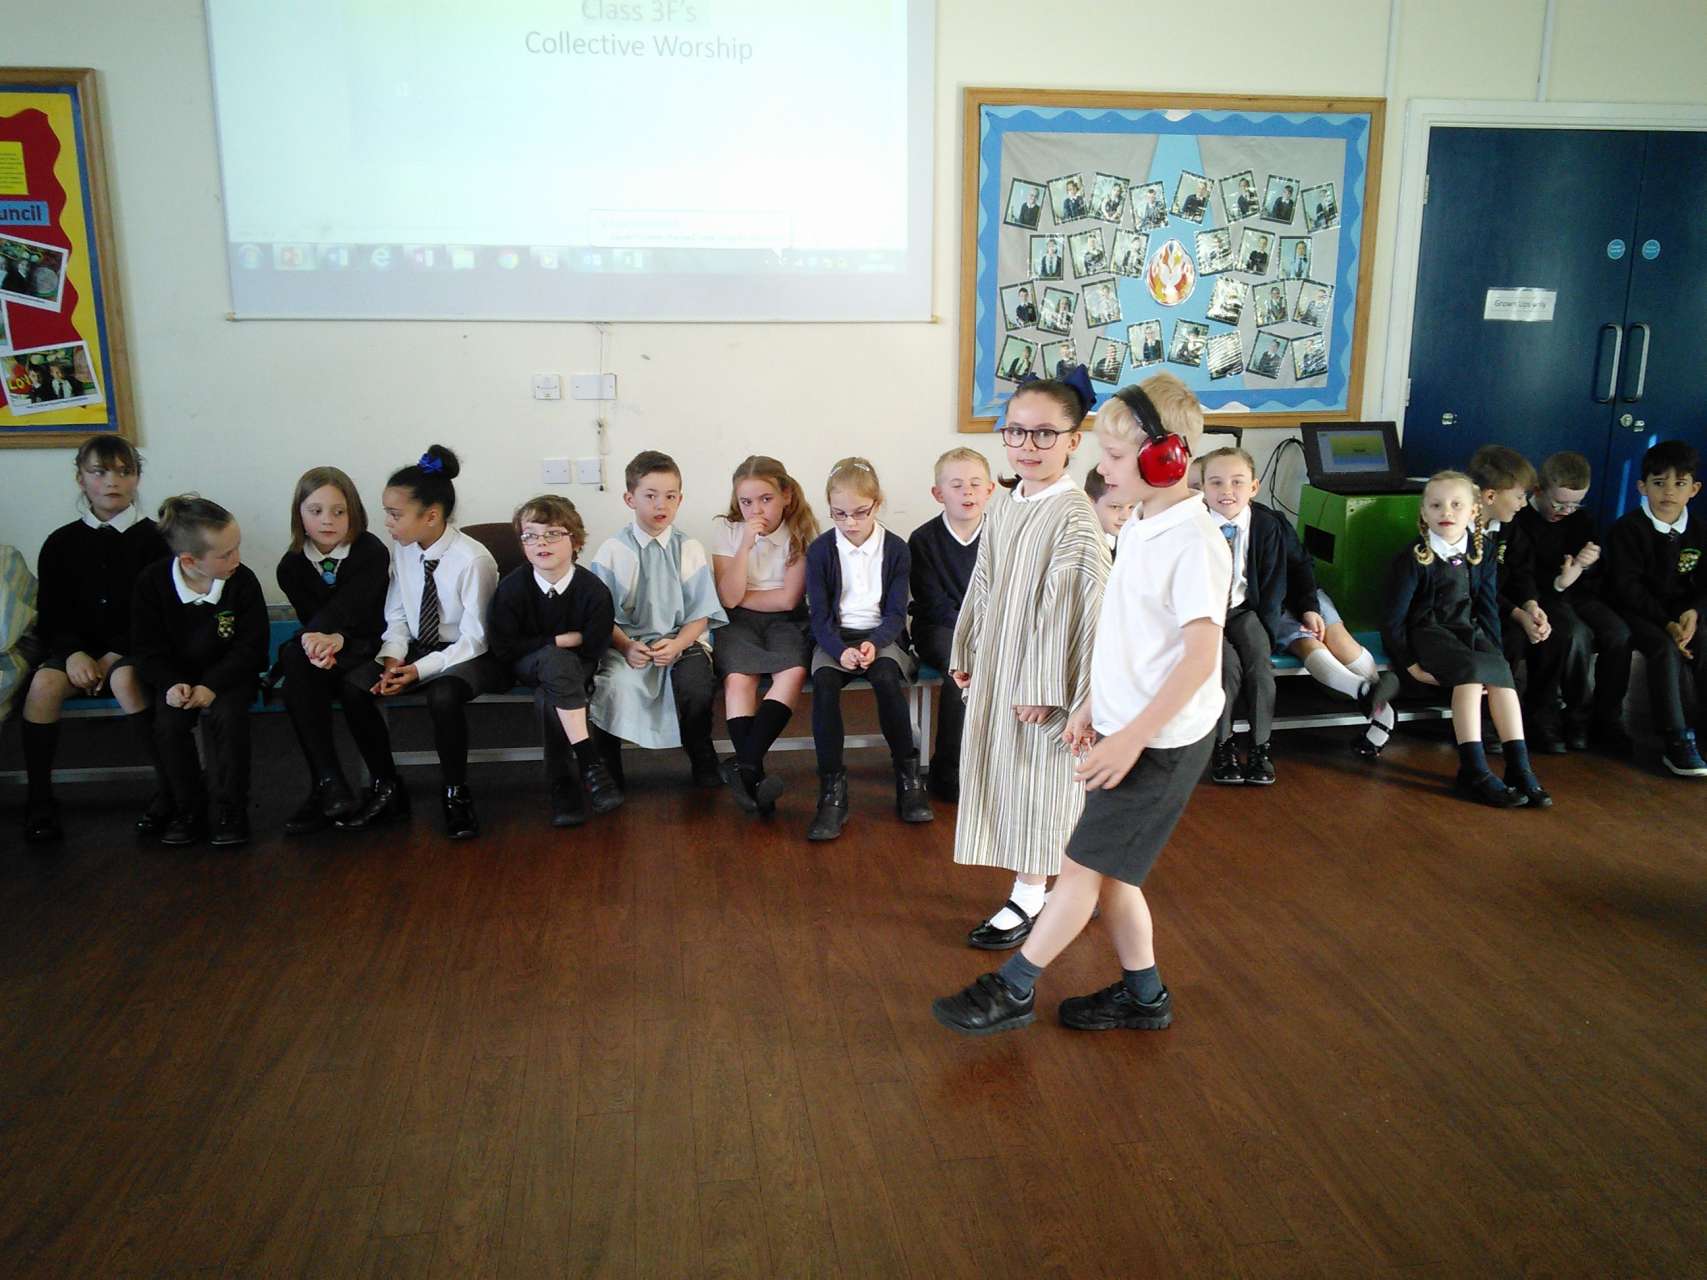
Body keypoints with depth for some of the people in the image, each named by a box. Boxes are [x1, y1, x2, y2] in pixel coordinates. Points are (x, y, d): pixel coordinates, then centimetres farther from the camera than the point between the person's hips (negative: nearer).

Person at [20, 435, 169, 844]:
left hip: (134, 649, -3)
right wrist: (73, 652, -14)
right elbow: (50, 615, 6)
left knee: (125, 679, -36)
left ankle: (170, 788, -25)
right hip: (77, 648, 3)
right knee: (44, 683, -28)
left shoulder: (151, 538, 0)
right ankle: (38, 801, -14)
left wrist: (116, 656, -17)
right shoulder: (62, 543, 7)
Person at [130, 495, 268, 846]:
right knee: (168, 723, -24)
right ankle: (187, 810, -5)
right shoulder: (152, 582, -12)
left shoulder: (243, 581, -15)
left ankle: (230, 809, -12)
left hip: (229, 673, -1)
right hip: (178, 675, 2)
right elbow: (148, 649, -5)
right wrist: (172, 684, -23)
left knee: (226, 717, -29)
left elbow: (250, 647, -12)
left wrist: (212, 685, -24)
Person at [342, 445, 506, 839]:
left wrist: (421, 670, -26)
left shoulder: (473, 560, -21)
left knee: (443, 694, -38)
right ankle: (387, 789, -1)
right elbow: (396, 619, 4)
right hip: (418, 649, 6)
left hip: (471, 656, -6)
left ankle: (455, 794, -11)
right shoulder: (402, 551, -3)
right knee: (354, 684, -18)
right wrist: (392, 659, -15)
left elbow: (474, 640, -18)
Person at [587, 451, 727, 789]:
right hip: (626, 641, -1)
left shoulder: (690, 549, 4)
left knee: (697, 687, -29)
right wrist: (626, 647, -18)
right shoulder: (612, 551, 1)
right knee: (614, 685, -31)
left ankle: (703, 766, 0)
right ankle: (607, 771, -4)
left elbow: (701, 614, 3)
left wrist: (677, 644, -15)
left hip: (681, 639, 1)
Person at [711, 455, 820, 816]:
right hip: (738, 622, 0)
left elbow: (788, 598, -6)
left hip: (784, 621, 0)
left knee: (793, 672, -32)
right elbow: (728, 598, -9)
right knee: (739, 678, -31)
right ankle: (753, 773, -32)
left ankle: (745, 766, -34)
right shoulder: (725, 529, 0)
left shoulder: (800, 531, -2)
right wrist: (746, 544, -16)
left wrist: (741, 597, -5)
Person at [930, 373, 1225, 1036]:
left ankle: (1013, 990, 13)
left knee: (1084, 863, 0)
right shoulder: (1142, 529, 8)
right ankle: (1143, 994, 30)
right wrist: (1095, 704, 17)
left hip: (1162, 741, -9)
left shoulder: (1193, 543, -20)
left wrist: (1132, 737, -26)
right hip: (1128, 726, 9)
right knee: (1107, 868, 15)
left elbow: (1201, 656, -25)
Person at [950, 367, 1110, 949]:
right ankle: (1030, 884, 31)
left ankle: (1028, 898, 18)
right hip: (996, 664, 8)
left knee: (1037, 779, 4)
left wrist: (1043, 688, -20)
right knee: (1003, 772, 15)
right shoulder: (1003, 506, 5)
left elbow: (1068, 609, -20)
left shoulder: (1074, 515, -18)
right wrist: (965, 654, 16)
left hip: (1042, 670, -8)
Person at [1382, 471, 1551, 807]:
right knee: (1471, 669, -31)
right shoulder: (1414, 558, -9)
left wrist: (1493, 650, -1)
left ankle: (1519, 768, -21)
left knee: (1501, 672, -24)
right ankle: (1473, 771, -33)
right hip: (1428, 632, -5)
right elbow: (1393, 618, -9)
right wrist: (1410, 664, -13)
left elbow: (1487, 606, 11)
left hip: (1467, 628, 5)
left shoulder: (1480, 553, 6)